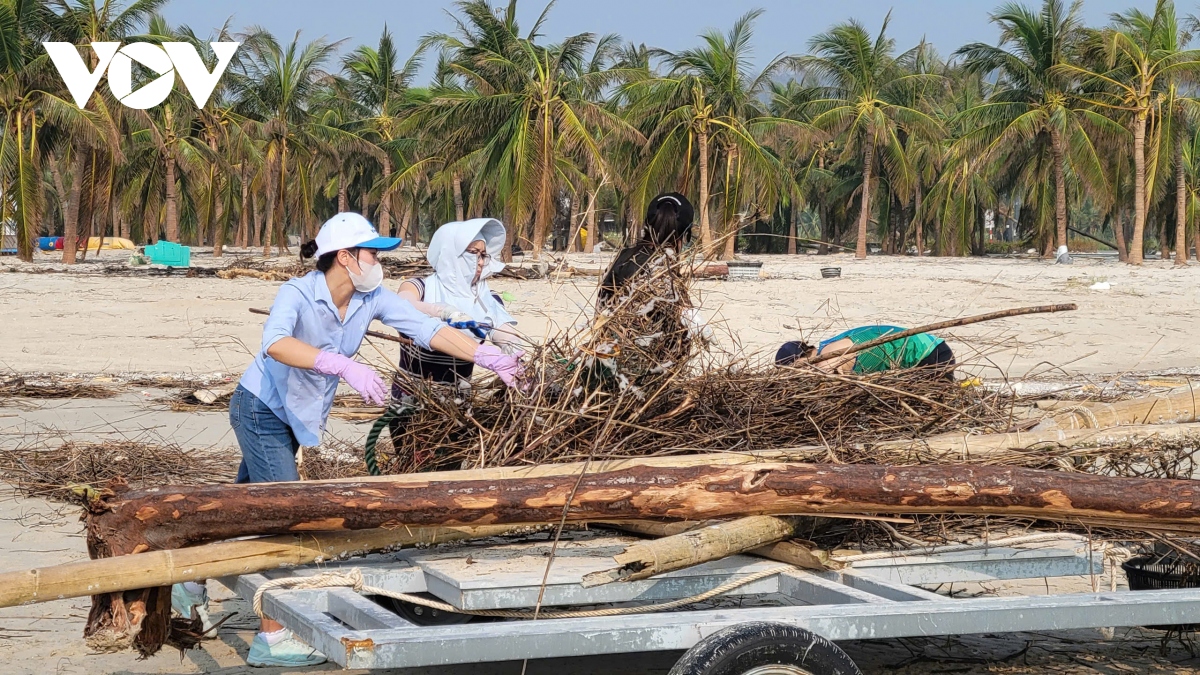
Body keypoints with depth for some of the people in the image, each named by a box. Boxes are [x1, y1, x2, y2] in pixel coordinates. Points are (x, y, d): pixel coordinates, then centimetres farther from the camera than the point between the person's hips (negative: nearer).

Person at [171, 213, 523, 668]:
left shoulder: (371, 299, -11)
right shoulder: (298, 294, -29)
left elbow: (430, 330, -14)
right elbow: (275, 343, -49)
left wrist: (489, 358, -26)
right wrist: (345, 366, -60)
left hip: (296, 417, 7)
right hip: (261, 410, -7)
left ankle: (191, 585, 39)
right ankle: (271, 639, -3)